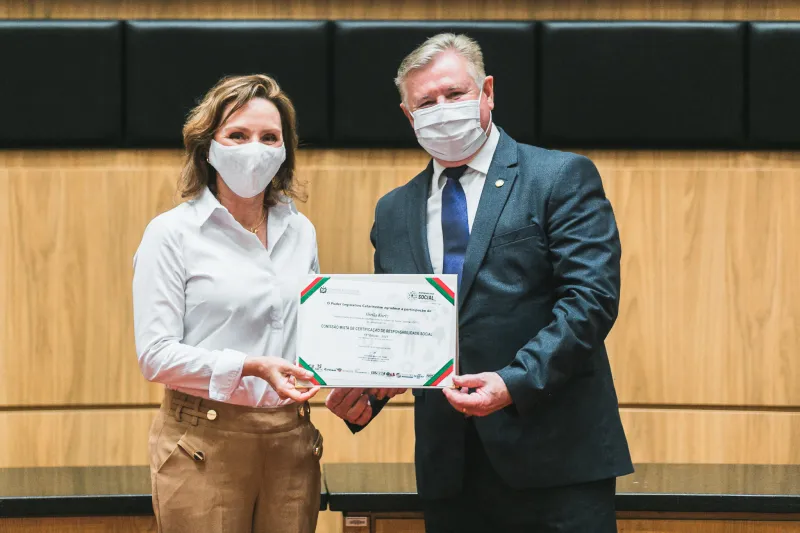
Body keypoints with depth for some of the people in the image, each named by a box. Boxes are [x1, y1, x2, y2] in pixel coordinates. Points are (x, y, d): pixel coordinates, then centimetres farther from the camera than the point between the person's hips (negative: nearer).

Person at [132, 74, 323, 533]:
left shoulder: (300, 231, 12)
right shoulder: (172, 233, -3)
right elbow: (156, 355, -10)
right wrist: (250, 369, -20)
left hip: (291, 440, 4)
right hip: (206, 444, -4)